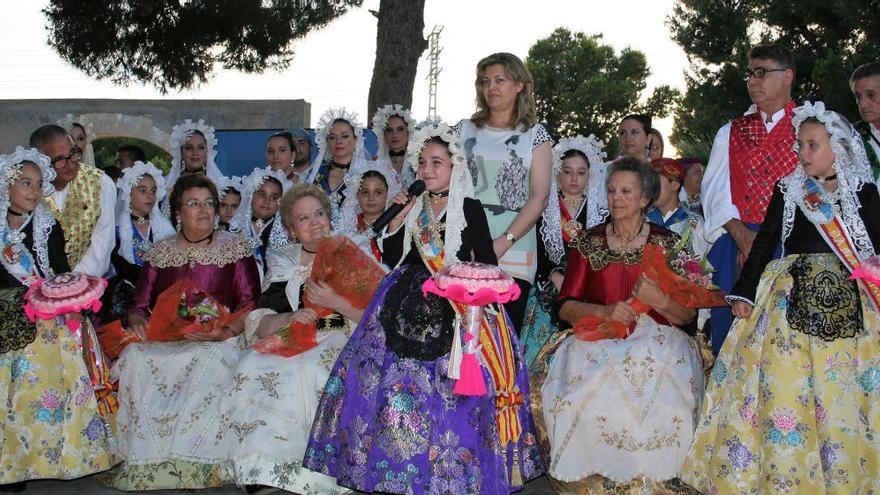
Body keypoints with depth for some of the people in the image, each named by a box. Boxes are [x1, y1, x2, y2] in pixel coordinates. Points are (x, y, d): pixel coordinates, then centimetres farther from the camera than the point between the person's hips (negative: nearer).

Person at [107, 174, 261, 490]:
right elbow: (139, 304, 16)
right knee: (136, 359, -30)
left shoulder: (236, 248, 9)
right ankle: (145, 461, -25)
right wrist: (138, 321, -8)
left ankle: (189, 462, -31)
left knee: (211, 361, -38)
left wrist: (225, 332, -17)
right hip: (163, 339, 3)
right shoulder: (161, 252, 17)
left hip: (217, 340, -2)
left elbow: (250, 304, 1)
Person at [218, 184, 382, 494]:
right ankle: (264, 468, -16)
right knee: (253, 365, -25)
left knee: (310, 369, -33)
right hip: (295, 345, 3)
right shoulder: (284, 264, 15)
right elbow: (259, 326, 6)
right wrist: (287, 319, -14)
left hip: (343, 341, -3)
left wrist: (337, 303, -16)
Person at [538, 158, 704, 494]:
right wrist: (604, 311, -15)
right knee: (591, 393, -31)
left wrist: (661, 301, -16)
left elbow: (687, 314, 6)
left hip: (656, 340, 0)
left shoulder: (668, 244, 9)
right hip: (597, 339, 1)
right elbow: (564, 306, 4)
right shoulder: (588, 242, 10)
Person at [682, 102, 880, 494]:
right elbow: (765, 241, 7)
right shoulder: (788, 190, 9)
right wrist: (743, 293, 0)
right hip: (790, 301, 1)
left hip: (847, 306, -1)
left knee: (843, 394, -1)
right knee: (782, 387, -3)